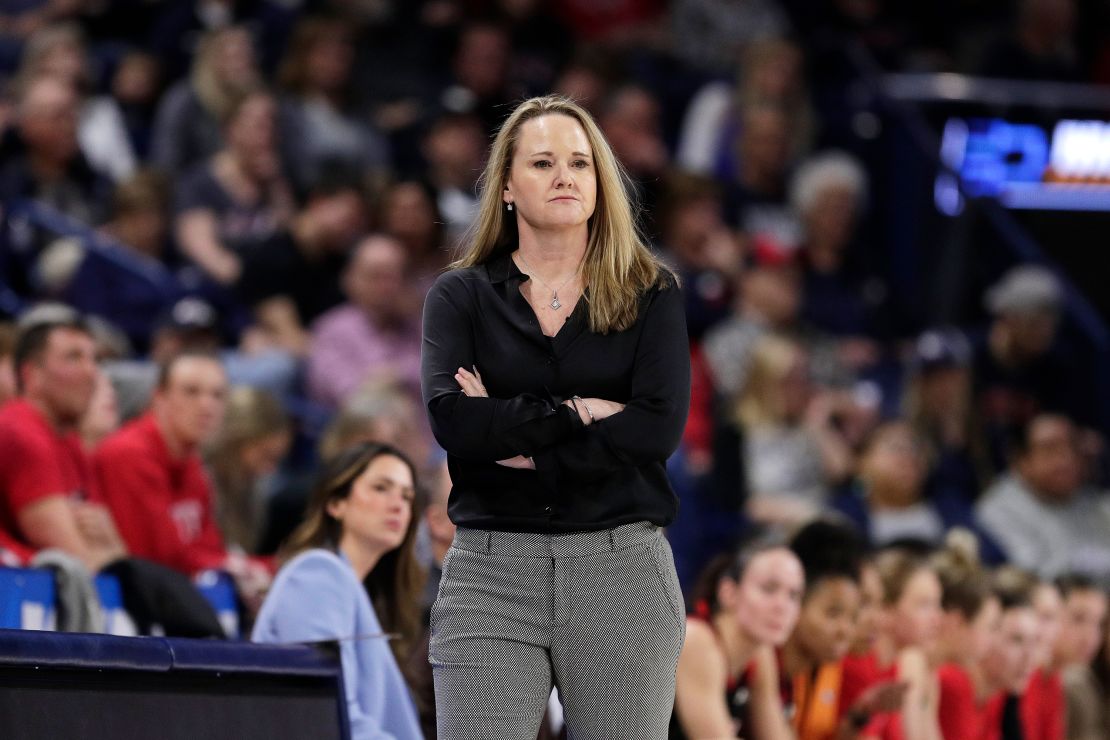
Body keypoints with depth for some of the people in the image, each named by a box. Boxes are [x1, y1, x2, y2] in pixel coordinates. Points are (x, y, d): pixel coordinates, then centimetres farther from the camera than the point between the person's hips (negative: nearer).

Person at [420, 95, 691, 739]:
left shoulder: (650, 294, 8)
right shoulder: (461, 296, 9)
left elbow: (660, 428, -7)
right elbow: (452, 420, -8)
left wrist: (514, 436, -8)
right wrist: (578, 413, -8)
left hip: (622, 567, 0)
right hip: (488, 573, 0)